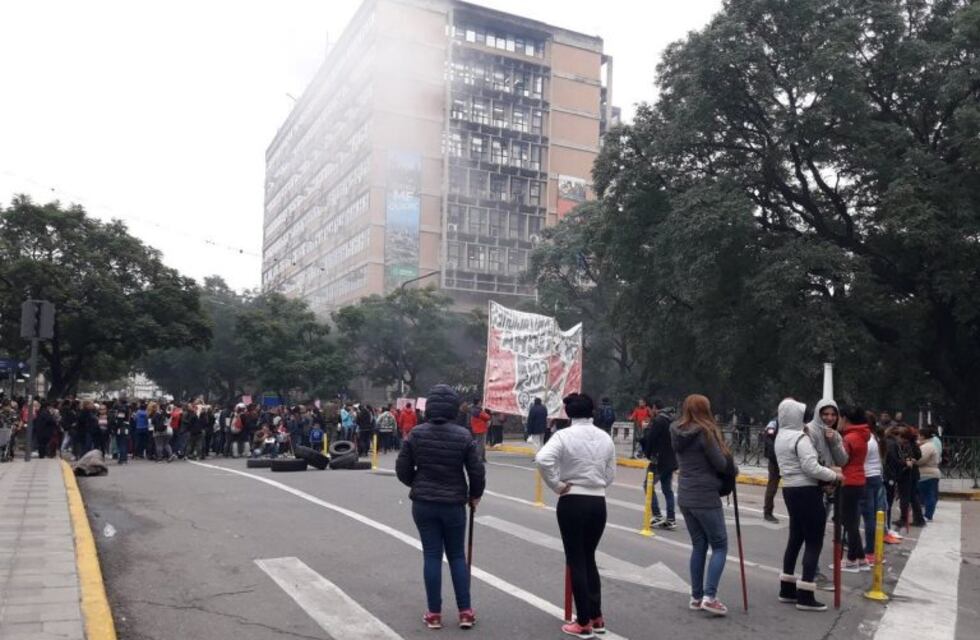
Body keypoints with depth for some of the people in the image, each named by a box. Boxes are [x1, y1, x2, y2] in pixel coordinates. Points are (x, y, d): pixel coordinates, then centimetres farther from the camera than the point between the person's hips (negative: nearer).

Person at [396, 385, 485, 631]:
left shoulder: (416, 434, -6)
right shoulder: (463, 436, -10)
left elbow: (402, 470, -1)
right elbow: (477, 472, -7)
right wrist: (475, 496, 12)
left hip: (423, 503, 1)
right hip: (454, 504, -1)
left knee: (431, 556, 8)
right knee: (457, 555, 13)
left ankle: (434, 614, 14)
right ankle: (465, 612, 15)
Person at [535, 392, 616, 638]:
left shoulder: (564, 435, -11)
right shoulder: (605, 437, 4)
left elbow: (542, 459, -27)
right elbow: (610, 475, 8)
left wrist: (557, 485, -16)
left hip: (572, 502, -5)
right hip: (598, 502, 5)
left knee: (576, 561, 5)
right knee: (589, 558, 20)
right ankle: (597, 617, 25)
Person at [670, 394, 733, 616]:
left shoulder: (678, 433, 7)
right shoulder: (705, 432, -15)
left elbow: (687, 461, 10)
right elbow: (721, 464, -12)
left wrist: (727, 465, 5)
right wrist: (734, 469, 10)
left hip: (685, 496, 7)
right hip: (705, 497, -7)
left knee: (698, 545, 15)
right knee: (719, 546, 3)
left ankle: (696, 596, 19)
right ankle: (709, 596, -5)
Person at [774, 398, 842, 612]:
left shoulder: (780, 437, 12)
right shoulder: (801, 438, -17)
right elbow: (811, 467, -24)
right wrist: (834, 475, -12)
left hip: (790, 489, 9)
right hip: (807, 491, -9)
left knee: (795, 538, 16)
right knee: (814, 542, -3)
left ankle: (787, 590, 21)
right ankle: (805, 596, -3)